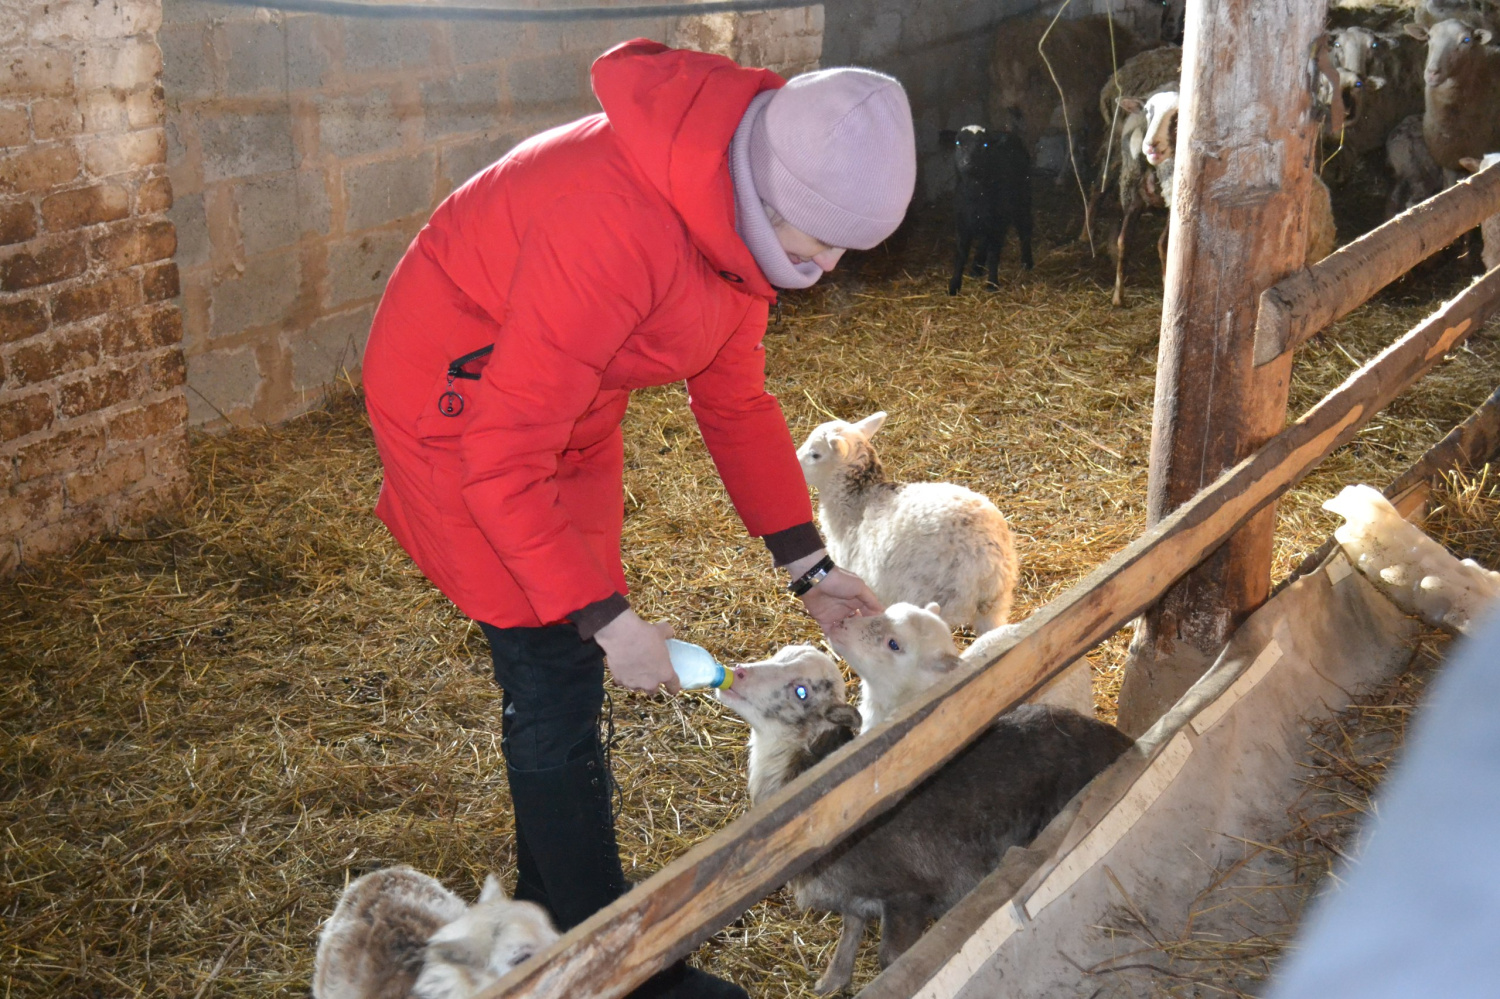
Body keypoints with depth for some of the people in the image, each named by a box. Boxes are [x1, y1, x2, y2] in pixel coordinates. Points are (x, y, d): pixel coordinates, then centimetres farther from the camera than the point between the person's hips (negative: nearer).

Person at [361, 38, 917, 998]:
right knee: (556, 676, -6)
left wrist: (807, 564, -1)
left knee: (565, 671, 14)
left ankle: (553, 914, 33)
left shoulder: (741, 206, -9)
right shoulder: (616, 226, -37)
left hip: (563, 405, 8)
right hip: (457, 403, -8)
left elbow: (735, 396, 3)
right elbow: (502, 459, -32)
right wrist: (606, 618, -27)